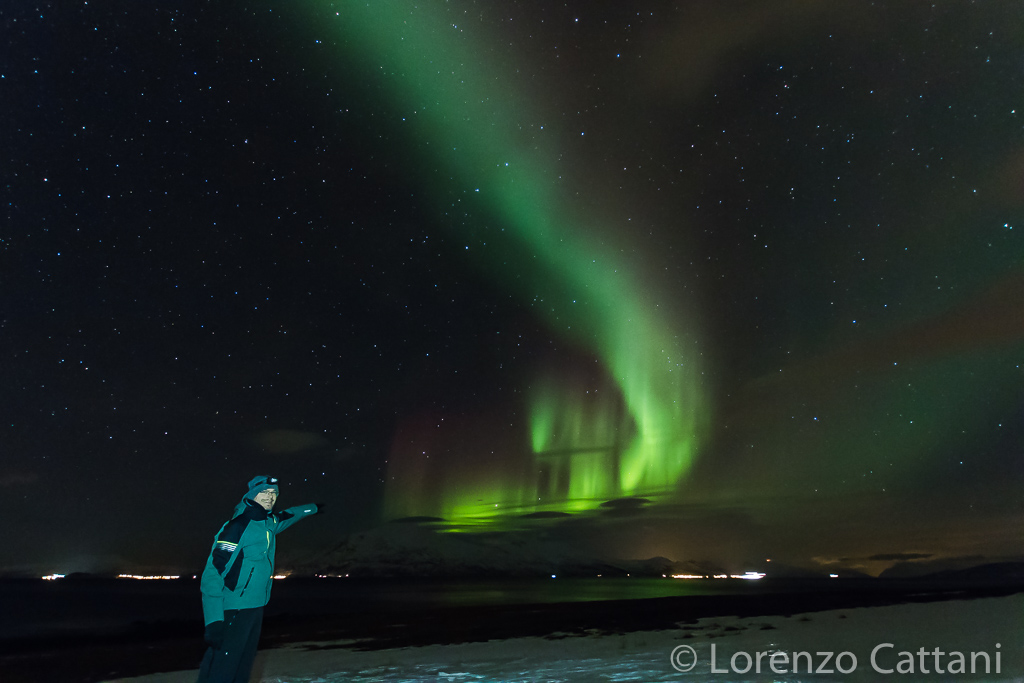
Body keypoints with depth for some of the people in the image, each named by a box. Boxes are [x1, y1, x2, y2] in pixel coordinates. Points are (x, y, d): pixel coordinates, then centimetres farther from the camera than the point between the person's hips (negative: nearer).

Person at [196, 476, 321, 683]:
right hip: (232, 611, -8)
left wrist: (313, 508, 47)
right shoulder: (238, 525, -18)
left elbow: (287, 515, 32)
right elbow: (214, 572, -22)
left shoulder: (269, 522, 7)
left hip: (255, 608, 9)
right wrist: (214, 621, -28)